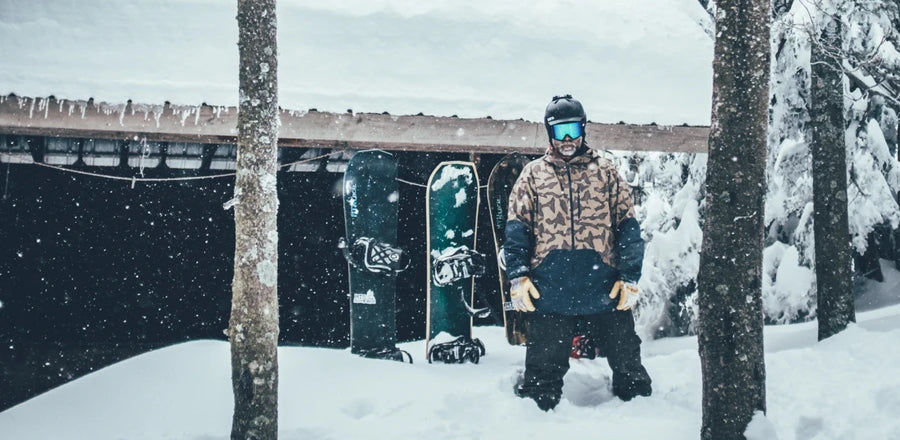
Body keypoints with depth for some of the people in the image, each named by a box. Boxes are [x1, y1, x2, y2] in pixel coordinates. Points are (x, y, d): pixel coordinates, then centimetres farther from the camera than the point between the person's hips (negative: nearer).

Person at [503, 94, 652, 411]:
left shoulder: (606, 173, 10)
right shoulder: (533, 175, 10)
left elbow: (628, 228, 7)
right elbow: (516, 231, 5)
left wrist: (629, 278, -1)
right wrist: (518, 278, -5)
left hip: (605, 291, 1)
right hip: (548, 293, 0)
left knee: (627, 363, 9)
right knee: (543, 371, 7)